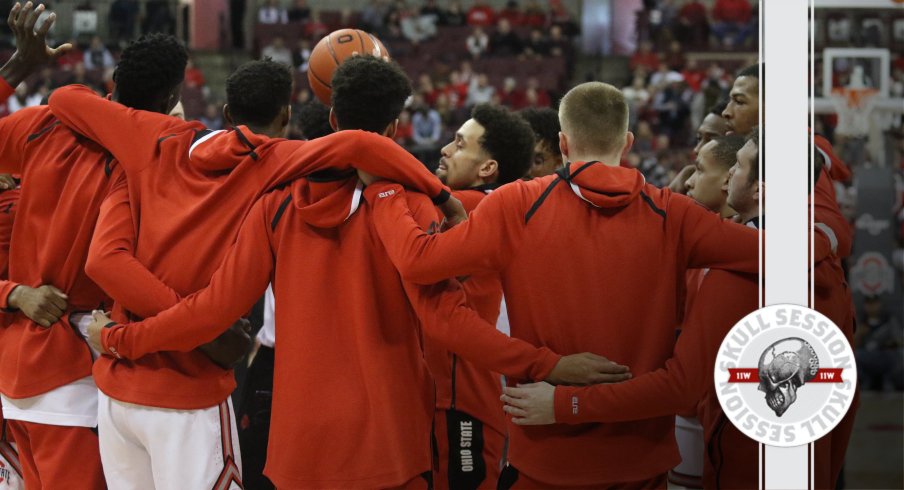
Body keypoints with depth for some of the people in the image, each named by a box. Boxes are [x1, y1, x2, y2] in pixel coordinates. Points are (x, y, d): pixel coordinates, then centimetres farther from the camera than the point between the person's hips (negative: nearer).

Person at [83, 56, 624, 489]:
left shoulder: (279, 203, 0)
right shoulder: (404, 202, -9)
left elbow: (216, 307, -3)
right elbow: (444, 316, -19)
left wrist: (119, 339, 10)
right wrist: (547, 366, -23)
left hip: (299, 444, 3)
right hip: (386, 445, -3)